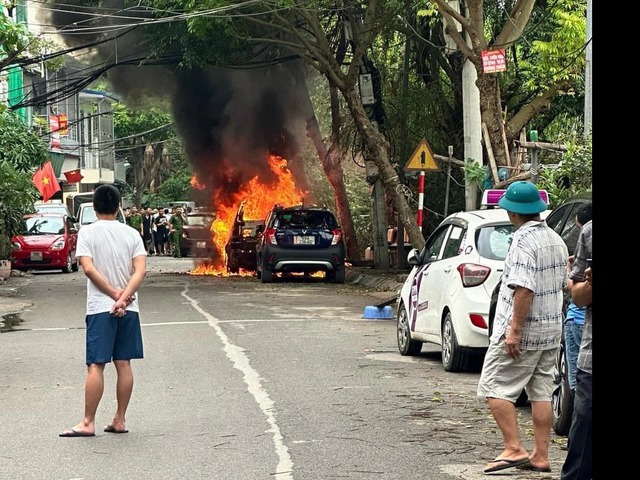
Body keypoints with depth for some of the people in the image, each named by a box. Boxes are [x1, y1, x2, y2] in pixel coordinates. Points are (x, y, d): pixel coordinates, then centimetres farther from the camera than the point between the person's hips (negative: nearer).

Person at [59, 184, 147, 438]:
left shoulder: (87, 232, -3)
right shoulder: (132, 233, 6)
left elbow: (89, 269, -14)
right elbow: (140, 270, -6)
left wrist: (115, 294, -9)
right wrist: (123, 298, -12)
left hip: (100, 308, -4)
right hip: (129, 309, 4)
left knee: (95, 366, -6)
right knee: (123, 364, 8)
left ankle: (88, 423, -7)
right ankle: (119, 420, 12)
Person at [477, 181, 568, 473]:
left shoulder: (524, 240, -17)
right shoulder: (556, 240, 11)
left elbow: (524, 289, -24)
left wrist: (514, 331, -23)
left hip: (521, 332, -9)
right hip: (551, 331, 9)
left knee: (494, 388, -3)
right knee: (541, 392, 10)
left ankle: (513, 449, -10)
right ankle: (540, 457, 11)